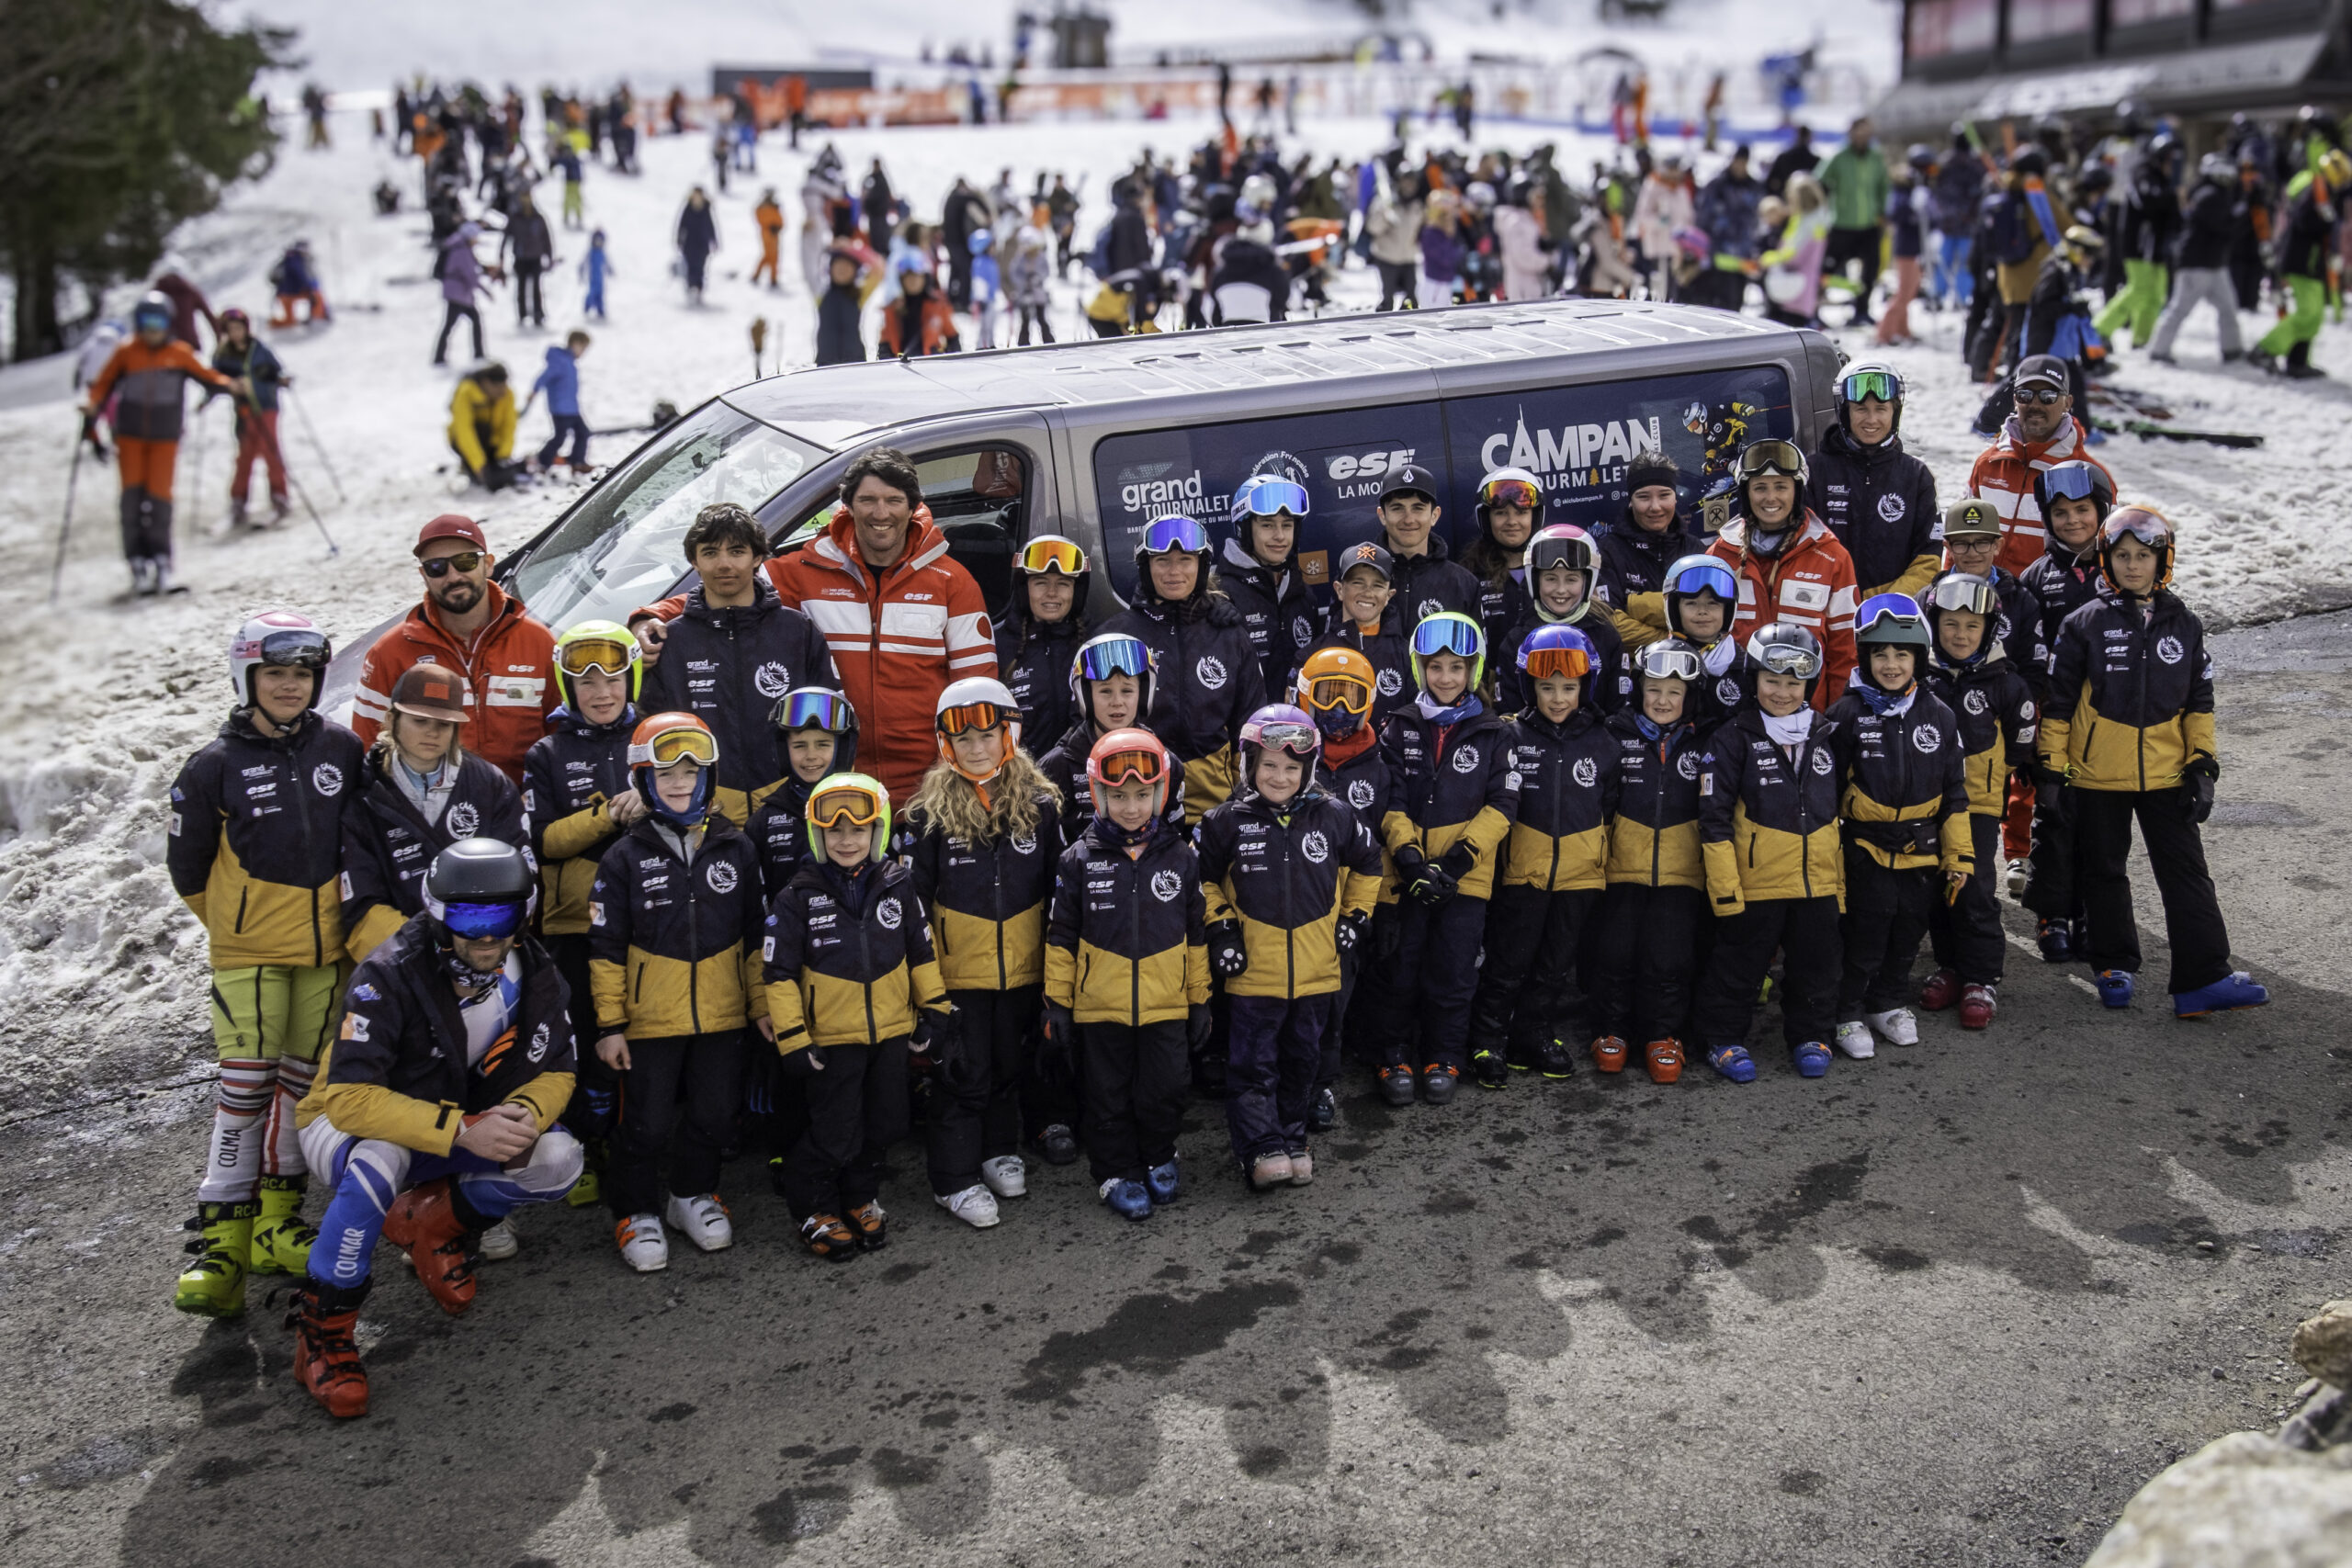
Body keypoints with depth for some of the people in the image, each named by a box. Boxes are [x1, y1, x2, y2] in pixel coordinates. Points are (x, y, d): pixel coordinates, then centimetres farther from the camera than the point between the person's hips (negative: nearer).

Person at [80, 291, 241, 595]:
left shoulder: (180, 354, 2)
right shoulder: (126, 353, 3)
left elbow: (205, 375, 2)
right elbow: (105, 383, 5)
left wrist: (231, 385, -17)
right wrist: (93, 404, -14)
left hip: (165, 436, -1)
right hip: (130, 433, 1)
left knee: (159, 495, -6)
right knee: (133, 494, -5)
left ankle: (161, 562, 1)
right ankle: (138, 561, -2)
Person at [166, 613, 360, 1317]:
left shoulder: (343, 749, 1)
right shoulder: (217, 765, -6)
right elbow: (186, 861, 4)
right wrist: (235, 922, 11)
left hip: (325, 948, 3)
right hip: (248, 951, -3)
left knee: (301, 1078, 9)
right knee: (246, 1085, -9)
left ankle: (274, 1220, 20)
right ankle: (222, 1238, -3)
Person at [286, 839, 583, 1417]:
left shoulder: (535, 976, -12)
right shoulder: (389, 977, -28)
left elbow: (555, 1071, -5)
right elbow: (350, 1097, -36)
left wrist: (524, 1115, -29)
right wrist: (462, 1130, -45)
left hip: (461, 1127, 5)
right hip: (346, 1123, -5)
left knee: (558, 1160, -19)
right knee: (380, 1160, -39)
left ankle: (433, 1223, 8)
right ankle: (324, 1325, -19)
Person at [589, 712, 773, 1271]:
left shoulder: (736, 850, 2)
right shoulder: (625, 858, -5)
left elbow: (755, 937, 9)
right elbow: (606, 950, -3)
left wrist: (762, 1003, 8)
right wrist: (609, 1024, -5)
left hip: (721, 1016, 3)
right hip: (649, 1020, -2)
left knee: (713, 1115, 11)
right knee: (647, 1124, 3)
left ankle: (693, 1194, 34)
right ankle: (637, 1212, 23)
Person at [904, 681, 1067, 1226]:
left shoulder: (1040, 804, -2)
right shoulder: (931, 812, -8)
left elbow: (1057, 888, 5)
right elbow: (911, 894, -4)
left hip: (1022, 968, 3)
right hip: (958, 970, -3)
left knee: (1012, 1060, 17)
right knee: (964, 1072, 2)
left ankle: (1001, 1151, 36)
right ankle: (955, 1179, 11)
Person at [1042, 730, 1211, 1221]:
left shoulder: (1181, 857, 0)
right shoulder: (1079, 861, -3)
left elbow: (1197, 935, 7)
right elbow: (1060, 938, 2)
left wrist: (1199, 999, 8)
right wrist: (1056, 1003, 0)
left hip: (1165, 1005, 1)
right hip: (1098, 1008, -1)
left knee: (1164, 1092, 8)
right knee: (1108, 1097, 10)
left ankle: (1158, 1159, 32)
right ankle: (1115, 1172, 26)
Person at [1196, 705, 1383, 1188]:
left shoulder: (1335, 817, -2)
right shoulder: (1228, 822, -6)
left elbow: (1367, 863, 15)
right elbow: (1201, 877, 7)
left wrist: (1355, 916, 10)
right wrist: (1219, 926, -1)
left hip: (1316, 970, 2)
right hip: (1253, 972, -2)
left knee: (1302, 1060, 15)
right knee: (1253, 1064, -2)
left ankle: (1293, 1139, 29)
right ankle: (1262, 1149, 3)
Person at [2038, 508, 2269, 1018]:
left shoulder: (2184, 625, 4)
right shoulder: (2085, 624, -5)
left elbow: (2200, 701, 11)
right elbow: (2057, 700, -2)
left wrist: (2203, 765, 4)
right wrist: (2053, 767, -4)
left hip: (2166, 774, 2)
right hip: (2097, 775, -2)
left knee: (2187, 873, 0)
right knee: (2104, 873, 10)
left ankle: (2204, 979, 2)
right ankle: (2114, 968, 24)